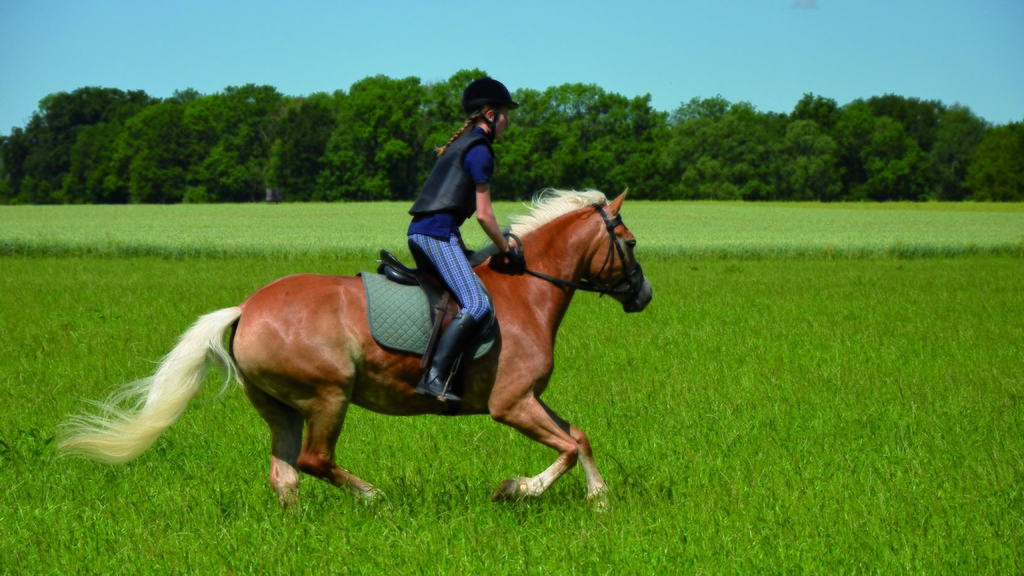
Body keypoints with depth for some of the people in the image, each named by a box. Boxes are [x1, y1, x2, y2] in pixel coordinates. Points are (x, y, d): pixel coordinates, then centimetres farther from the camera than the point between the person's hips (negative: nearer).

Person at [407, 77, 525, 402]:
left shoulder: (460, 146, 23)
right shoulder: (479, 150, -6)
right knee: (478, 305, -20)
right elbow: (483, 215, -9)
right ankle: (434, 377, -29)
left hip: (419, 232, 11)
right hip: (437, 233, -11)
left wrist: (464, 253, 27)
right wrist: (508, 251, 1)